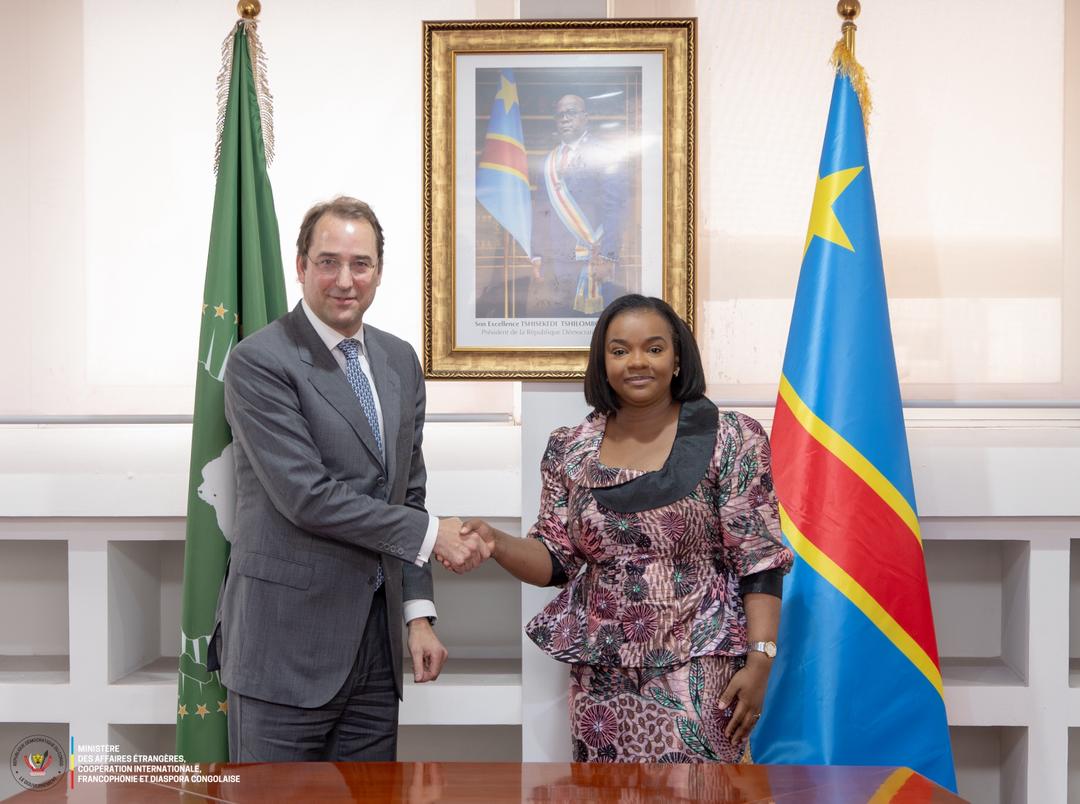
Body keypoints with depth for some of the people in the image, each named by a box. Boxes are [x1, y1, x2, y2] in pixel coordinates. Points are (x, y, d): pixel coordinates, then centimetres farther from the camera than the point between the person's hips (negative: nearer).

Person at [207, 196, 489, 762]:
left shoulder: (400, 361, 10)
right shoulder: (259, 361, -11)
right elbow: (306, 496, -18)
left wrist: (418, 612, 7)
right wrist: (430, 533, -13)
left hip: (377, 642, 6)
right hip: (286, 644, -6)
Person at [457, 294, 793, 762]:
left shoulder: (729, 440, -6)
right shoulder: (570, 450, 4)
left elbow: (759, 563, -6)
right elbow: (556, 561, 6)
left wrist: (760, 661, -13)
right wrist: (496, 544, -12)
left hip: (697, 675, -3)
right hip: (601, 680, 3)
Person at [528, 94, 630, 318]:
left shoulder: (606, 156, 5)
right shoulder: (549, 161, 19)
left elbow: (615, 209, -4)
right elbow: (540, 213, 16)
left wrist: (607, 258, -14)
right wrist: (537, 258, 6)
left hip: (592, 262, -4)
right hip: (552, 264, 4)